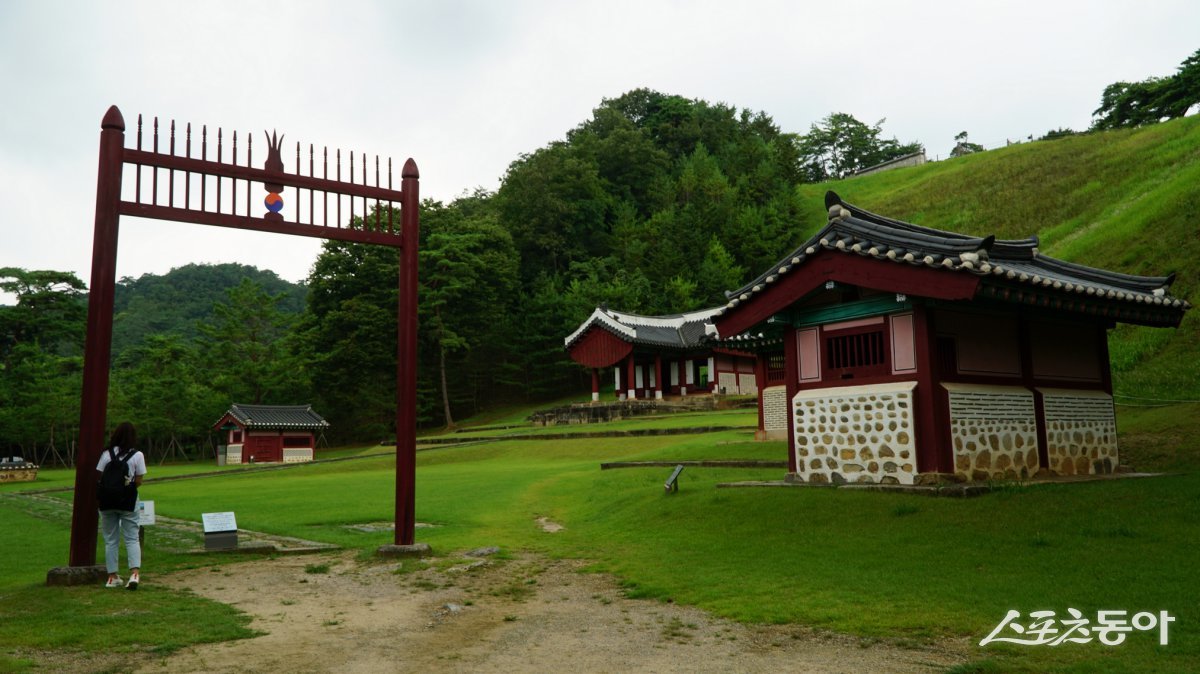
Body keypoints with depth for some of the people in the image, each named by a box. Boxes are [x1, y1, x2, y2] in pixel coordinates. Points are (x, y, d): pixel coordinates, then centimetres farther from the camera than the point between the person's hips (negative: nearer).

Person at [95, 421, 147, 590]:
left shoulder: (107, 454, -1)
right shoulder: (137, 455, -6)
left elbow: (98, 478, -2)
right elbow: (138, 482, -5)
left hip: (108, 502, 2)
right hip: (128, 502, -1)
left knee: (110, 540, 10)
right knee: (131, 538, 4)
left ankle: (112, 576, 12)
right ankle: (135, 572, -12)